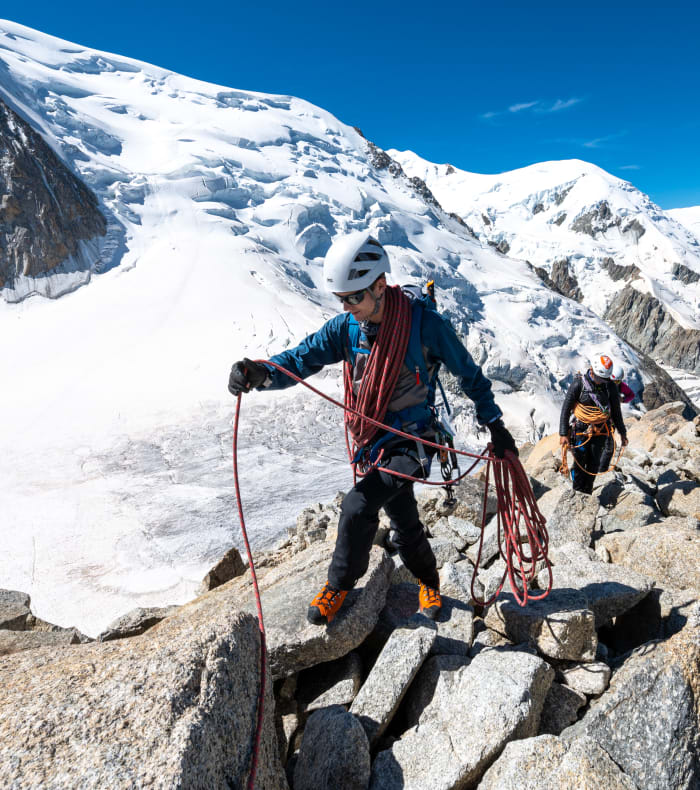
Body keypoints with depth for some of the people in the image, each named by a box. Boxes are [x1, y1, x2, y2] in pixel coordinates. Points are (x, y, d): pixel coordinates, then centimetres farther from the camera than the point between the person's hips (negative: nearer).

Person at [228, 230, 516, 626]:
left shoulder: (425, 323, -18)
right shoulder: (346, 327, -5)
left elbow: (469, 373, -5)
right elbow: (301, 359, -10)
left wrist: (494, 424, 1)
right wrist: (260, 373, -32)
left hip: (413, 443, -5)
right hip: (374, 443, 5)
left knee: (358, 506, -21)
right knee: (405, 522, 19)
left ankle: (340, 584, 5)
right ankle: (428, 581, 47)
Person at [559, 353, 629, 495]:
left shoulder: (610, 386, -4)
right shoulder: (578, 383, -13)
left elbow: (616, 411, 9)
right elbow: (566, 409, -9)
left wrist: (622, 433, 12)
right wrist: (563, 434, -12)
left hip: (600, 432, 2)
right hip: (581, 430, -2)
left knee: (594, 465, 6)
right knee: (579, 464, 2)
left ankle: (587, 493, 21)